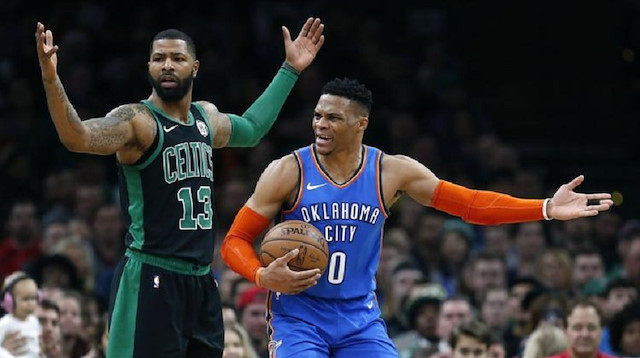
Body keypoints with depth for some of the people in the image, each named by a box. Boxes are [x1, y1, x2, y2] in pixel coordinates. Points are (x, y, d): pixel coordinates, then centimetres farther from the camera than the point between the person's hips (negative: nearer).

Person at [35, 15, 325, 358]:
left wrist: (290, 70, 36)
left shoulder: (208, 118, 13)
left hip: (201, 280, 8)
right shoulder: (136, 121, -11)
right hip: (151, 280, -8)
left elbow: (251, 129, 36)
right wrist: (50, 80, -46)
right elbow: (77, 137, -30)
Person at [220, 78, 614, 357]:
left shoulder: (392, 171, -2)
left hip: (360, 317, 3)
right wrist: (264, 276, -26)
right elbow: (235, 241, -5)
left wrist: (547, 209, -9)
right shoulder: (288, 172, -10)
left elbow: (470, 204, 0)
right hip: (298, 314, -3)